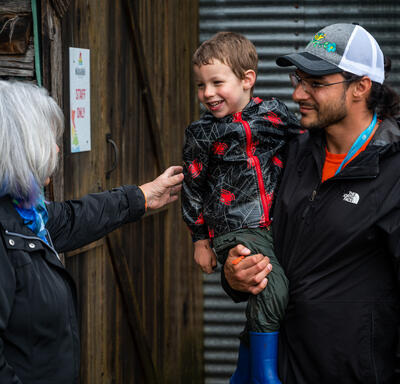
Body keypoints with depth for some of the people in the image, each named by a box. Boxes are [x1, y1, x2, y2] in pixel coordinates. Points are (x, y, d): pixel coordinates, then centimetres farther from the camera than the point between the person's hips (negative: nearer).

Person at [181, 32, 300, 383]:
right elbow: (193, 189, 8)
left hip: (276, 226, 4)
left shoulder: (275, 114, 4)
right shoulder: (201, 133, 2)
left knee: (263, 311, 12)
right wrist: (200, 240, 8)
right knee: (273, 289, -26)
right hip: (236, 231, -3)